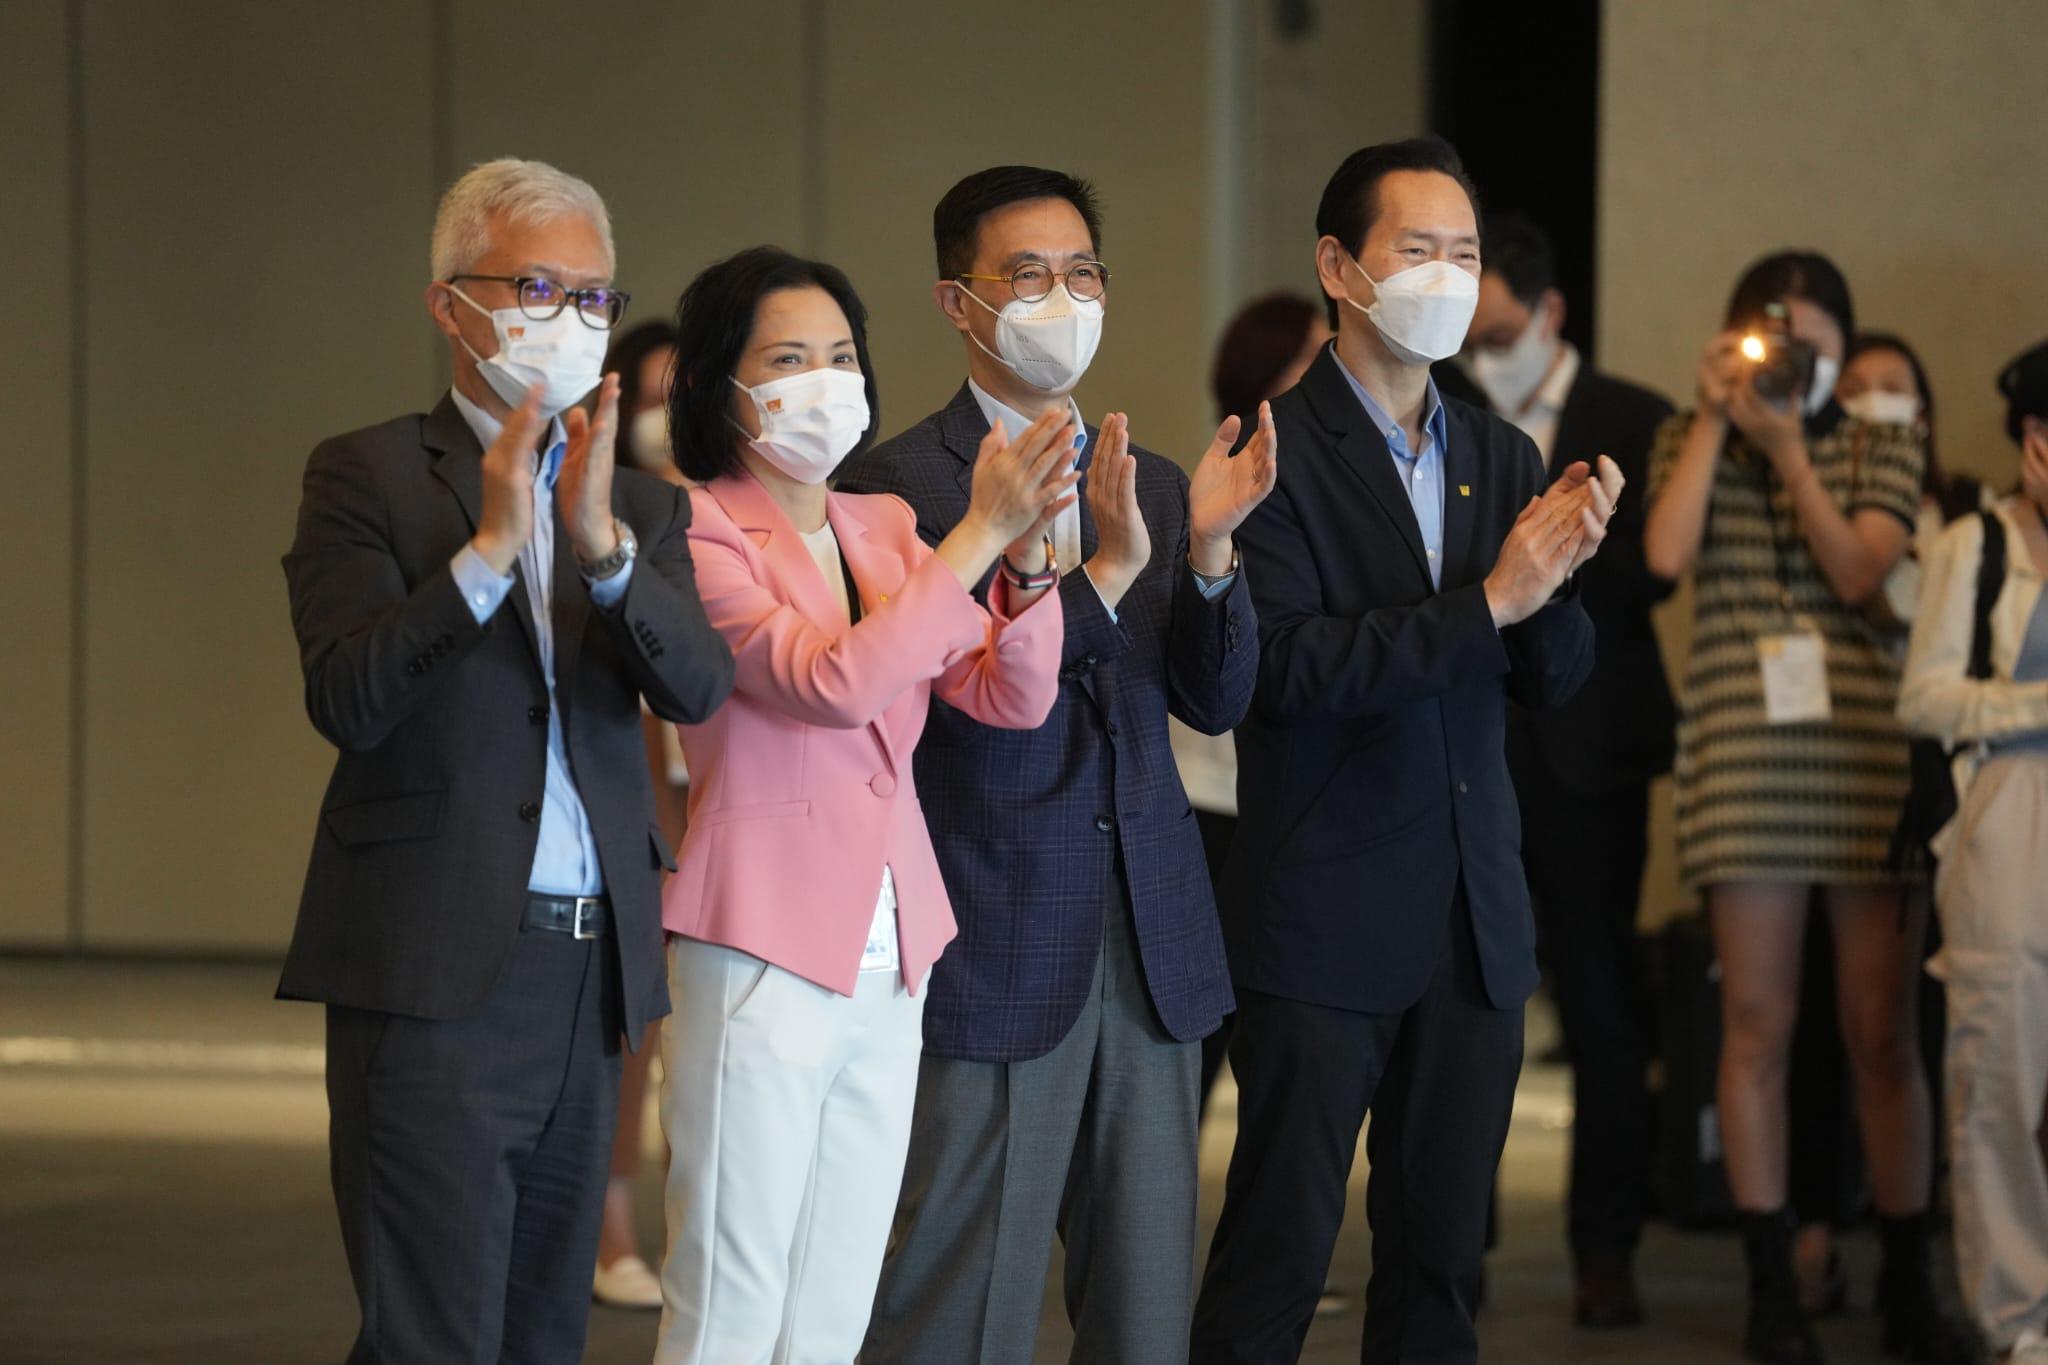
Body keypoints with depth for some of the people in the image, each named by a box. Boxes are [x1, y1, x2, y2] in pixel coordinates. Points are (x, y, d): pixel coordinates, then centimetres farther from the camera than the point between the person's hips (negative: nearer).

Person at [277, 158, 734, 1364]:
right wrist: (489, 547, -21)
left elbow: (699, 687, -4)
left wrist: (603, 543, -20)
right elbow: (348, 701, -13)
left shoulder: (644, 506, 14)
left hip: (591, 979, 5)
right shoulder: (368, 476, 0)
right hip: (434, 973, -5)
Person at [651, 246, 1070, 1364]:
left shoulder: (884, 529, 12)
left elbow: (1013, 698, 4)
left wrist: (1024, 556, -13)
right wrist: (978, 537, -22)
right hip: (762, 965, -7)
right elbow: (832, 682, -22)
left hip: (888, 967, 7)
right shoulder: (697, 534, -9)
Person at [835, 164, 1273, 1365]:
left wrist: (1210, 549, -12)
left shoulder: (1152, 487, 13)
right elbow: (949, 697, -17)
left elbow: (1216, 702, 5)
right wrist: (1099, 573, -26)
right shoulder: (895, 486, -6)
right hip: (992, 951, -6)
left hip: (1150, 942, 6)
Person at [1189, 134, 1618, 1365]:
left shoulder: (1502, 457, 11)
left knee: (1443, 1253, 10)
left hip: (1477, 924, 6)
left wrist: (1559, 573, -12)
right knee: (1280, 1251, -3)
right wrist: (1487, 601, -22)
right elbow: (1285, 666, -19)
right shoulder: (1275, 452, -8)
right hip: (1325, 925, -6)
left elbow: (1556, 675, 9)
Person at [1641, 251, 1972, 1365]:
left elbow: (1859, 571, -6)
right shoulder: (1691, 440, 11)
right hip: (1743, 758, 0)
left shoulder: (1883, 450, 11)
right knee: (1758, 1030, 0)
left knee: (1882, 1033, 0)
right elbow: (1665, 553, -8)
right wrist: (1718, 416, -5)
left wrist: (1785, 442, -8)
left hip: (1868, 750, 0)